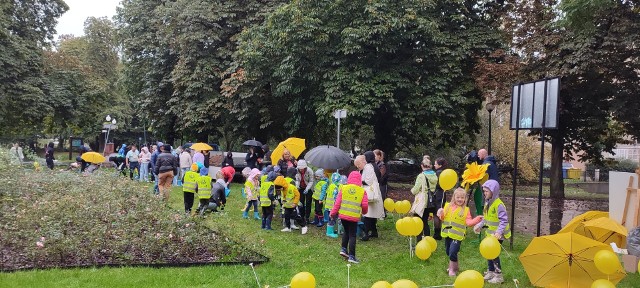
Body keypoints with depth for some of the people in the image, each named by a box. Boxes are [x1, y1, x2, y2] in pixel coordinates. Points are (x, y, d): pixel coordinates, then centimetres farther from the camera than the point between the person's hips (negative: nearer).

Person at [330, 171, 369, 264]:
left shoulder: (343, 188, -2)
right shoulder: (362, 191, -4)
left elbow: (337, 202, -2)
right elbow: (365, 205, -4)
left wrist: (333, 213, 8)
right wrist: (364, 212, 19)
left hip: (343, 215, 2)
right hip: (354, 217, -2)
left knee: (346, 231, 25)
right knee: (352, 235, 5)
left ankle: (343, 249, 19)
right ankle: (351, 256, 5)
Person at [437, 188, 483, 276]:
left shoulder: (465, 210, -2)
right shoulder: (448, 206, 5)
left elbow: (469, 222, -9)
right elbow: (443, 218, 11)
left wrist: (477, 219, -23)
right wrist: (440, 214, -10)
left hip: (457, 235, -4)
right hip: (447, 233, 4)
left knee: (452, 252, -12)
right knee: (448, 251, 15)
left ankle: (452, 269, 8)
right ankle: (455, 266, 38)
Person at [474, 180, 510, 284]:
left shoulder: (498, 204, -22)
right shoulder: (487, 202, 6)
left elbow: (504, 220, -26)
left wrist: (499, 232, -36)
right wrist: (479, 225, 14)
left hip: (497, 235, -9)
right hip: (490, 233, 9)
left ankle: (498, 275, 8)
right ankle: (491, 272, 30)